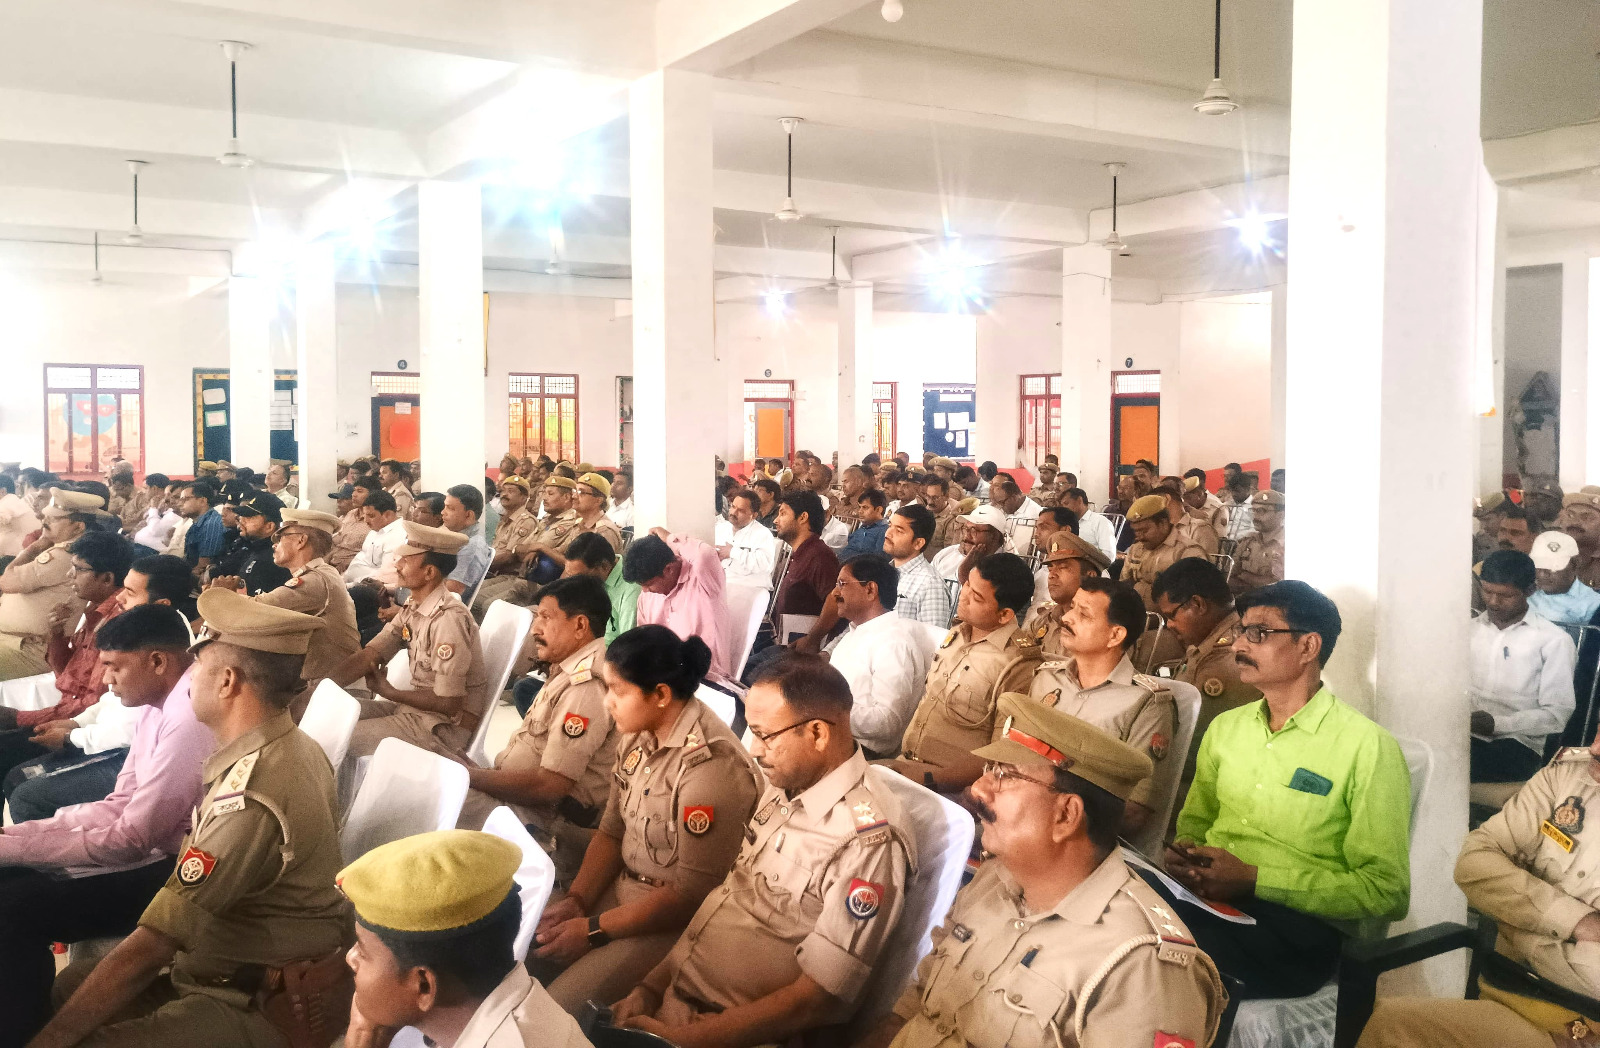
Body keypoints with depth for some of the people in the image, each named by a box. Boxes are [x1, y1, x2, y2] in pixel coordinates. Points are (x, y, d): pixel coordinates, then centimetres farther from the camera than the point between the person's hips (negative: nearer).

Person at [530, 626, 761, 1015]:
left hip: (673, 920, -8)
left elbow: (693, 894, -23)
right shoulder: (636, 734, -1)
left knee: (559, 1009, -17)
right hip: (622, 888, 8)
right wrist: (575, 900, -6)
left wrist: (593, 930, -17)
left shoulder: (710, 767, -26)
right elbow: (611, 832, 9)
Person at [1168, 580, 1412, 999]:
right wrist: (1181, 855, 3)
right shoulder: (1225, 727, 18)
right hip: (1204, 895, 6)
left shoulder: (1368, 747, -3)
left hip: (1298, 922, -5)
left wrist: (1255, 880, -14)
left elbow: (1387, 890, -6)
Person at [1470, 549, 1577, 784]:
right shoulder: (1469, 629, 18)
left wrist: (1497, 723, -16)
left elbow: (1556, 715, -2)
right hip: (1463, 735, 4)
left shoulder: (1554, 641, 3)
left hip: (1515, 743, -4)